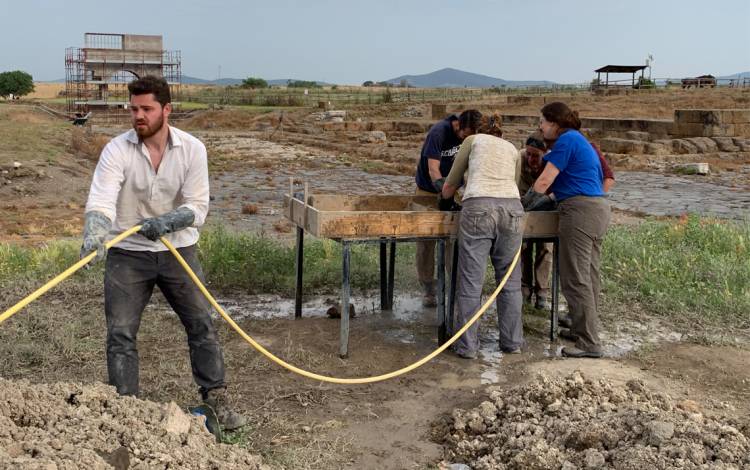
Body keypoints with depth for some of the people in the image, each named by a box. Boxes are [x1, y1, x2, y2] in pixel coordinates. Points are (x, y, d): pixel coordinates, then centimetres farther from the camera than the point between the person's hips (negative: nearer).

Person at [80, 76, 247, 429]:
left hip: (178, 250, 1)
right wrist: (94, 236, -43)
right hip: (127, 253, -1)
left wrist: (165, 222, -29)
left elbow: (198, 207, -11)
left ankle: (216, 400, 20)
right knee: (120, 333, 1)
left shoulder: (192, 149, -9)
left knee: (202, 326, 5)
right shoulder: (117, 150, -12)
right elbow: (101, 201, -23)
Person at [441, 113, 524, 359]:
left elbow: (450, 185, 25)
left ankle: (467, 345, 6)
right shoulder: (513, 149, 28)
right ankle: (512, 341, 20)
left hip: (478, 208, -3)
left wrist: (444, 196, 46)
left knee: (471, 281, 2)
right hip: (512, 208, 3)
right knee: (510, 280, 14)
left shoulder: (473, 140, 21)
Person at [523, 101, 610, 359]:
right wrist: (548, 198, 20)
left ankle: (589, 343, -6)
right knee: (588, 275, 15)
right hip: (598, 208, 10)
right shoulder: (578, 140, 22)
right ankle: (586, 328, 24)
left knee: (576, 279, -7)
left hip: (581, 210, -10)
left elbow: (544, 181, -9)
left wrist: (523, 204, 2)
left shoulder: (566, 140, -7)